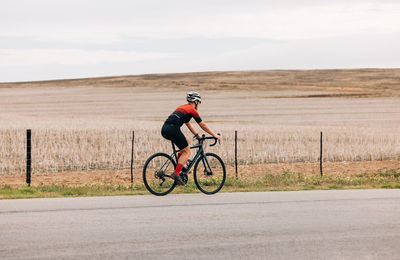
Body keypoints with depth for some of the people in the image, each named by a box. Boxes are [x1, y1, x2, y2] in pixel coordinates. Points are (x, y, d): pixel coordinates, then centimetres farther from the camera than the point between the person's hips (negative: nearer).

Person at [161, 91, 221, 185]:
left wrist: (197, 135, 42)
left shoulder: (182, 107, 29)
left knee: (187, 141, 25)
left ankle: (179, 168, 18)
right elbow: (202, 125, 10)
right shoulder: (192, 110, 6)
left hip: (164, 130, 8)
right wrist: (214, 135, 18)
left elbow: (188, 124, 38)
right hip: (173, 129, -8)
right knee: (187, 152, 4)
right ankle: (176, 173, -11)